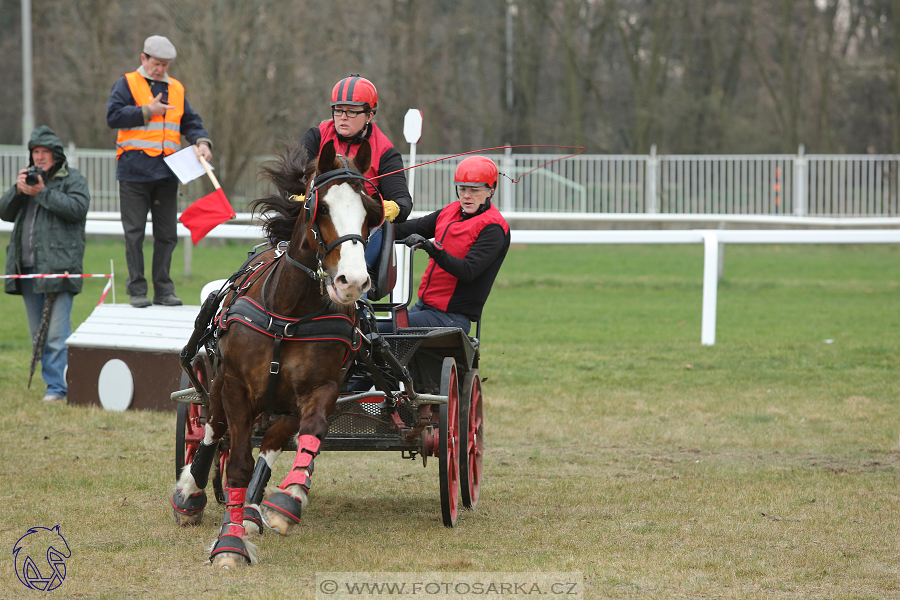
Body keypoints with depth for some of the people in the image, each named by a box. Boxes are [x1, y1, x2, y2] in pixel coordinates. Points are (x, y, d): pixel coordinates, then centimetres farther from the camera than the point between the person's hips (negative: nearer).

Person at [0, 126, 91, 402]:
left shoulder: (73, 180, 3)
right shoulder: (29, 178, 21)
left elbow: (78, 208, -14)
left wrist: (43, 193, -15)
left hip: (58, 265, -7)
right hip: (28, 267, 7)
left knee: (57, 332, -12)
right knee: (38, 333, 9)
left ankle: (57, 386, -12)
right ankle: (52, 379, 15)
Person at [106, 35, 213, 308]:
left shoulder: (176, 89, 16)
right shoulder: (127, 84, 2)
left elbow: (190, 122, 16)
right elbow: (113, 116, -9)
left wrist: (202, 142, -3)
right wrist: (148, 111, -11)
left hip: (167, 172, 4)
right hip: (134, 170, -4)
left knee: (167, 233, 6)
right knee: (135, 233, -2)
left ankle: (163, 290, 13)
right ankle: (137, 290, 3)